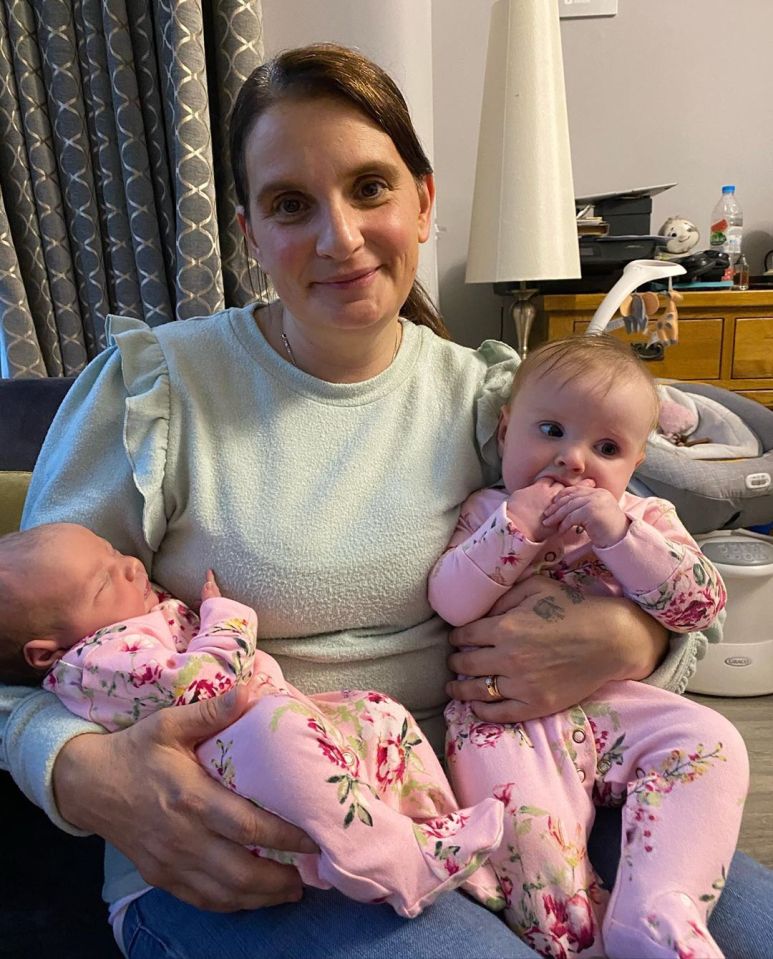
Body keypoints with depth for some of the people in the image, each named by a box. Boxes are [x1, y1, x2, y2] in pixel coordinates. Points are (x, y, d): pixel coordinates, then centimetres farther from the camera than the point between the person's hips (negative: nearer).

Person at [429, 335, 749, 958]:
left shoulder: (647, 519, 11)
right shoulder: (487, 512, 8)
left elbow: (701, 603, -5)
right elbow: (450, 603, -7)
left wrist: (618, 535, -18)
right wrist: (515, 528, -17)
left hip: (613, 702, 3)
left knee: (712, 743, -19)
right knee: (524, 814, -28)